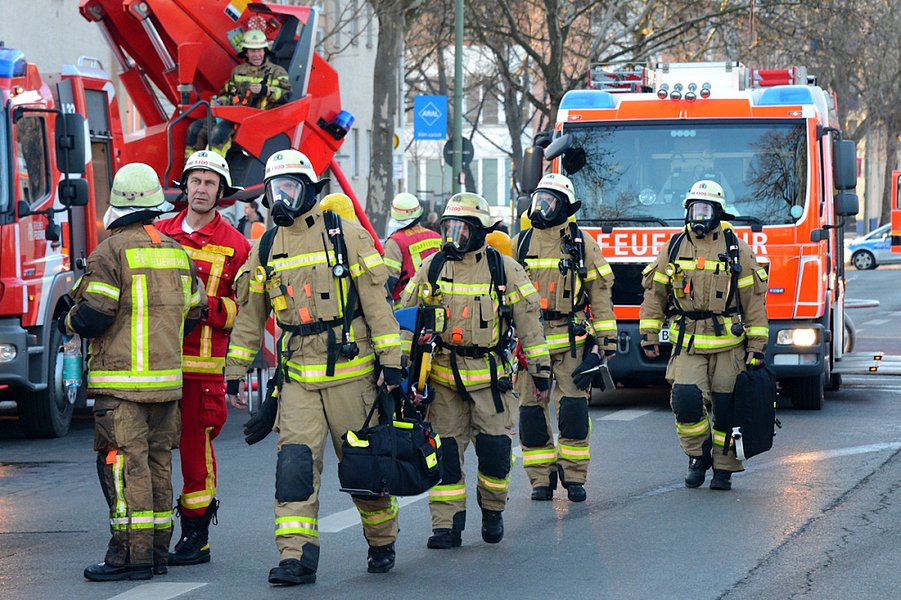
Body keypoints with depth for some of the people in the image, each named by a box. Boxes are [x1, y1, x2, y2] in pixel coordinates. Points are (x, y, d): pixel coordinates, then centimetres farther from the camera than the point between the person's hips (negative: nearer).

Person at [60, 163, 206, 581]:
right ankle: (157, 551, 14)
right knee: (157, 464, 12)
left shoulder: (111, 252, -11)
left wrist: (67, 324, 7)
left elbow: (94, 314, -15)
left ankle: (131, 555, -9)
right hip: (167, 380, 7)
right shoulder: (177, 253, 11)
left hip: (122, 382, -7)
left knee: (124, 466, -6)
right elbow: (193, 311, 18)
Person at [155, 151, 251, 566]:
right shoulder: (158, 234, 13)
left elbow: (247, 310, 0)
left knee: (195, 448, -2)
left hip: (202, 365, -3)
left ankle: (196, 538, 7)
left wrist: (207, 306, -14)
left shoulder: (235, 246, 3)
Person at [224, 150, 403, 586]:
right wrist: (234, 374, 14)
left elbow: (375, 301, -4)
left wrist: (391, 362, -8)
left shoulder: (345, 235, -3)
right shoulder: (266, 249, 9)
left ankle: (382, 543, 26)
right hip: (298, 378, 3)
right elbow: (249, 316, 16)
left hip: (349, 372, -3)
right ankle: (297, 556, -13)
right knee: (295, 463, -11)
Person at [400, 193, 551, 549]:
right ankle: (447, 525, 6)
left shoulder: (505, 269, 2)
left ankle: (493, 509, 20)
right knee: (445, 451, 0)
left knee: (494, 448, -5)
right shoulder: (431, 269, 6)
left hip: (489, 374, -2)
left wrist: (540, 369, 4)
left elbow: (528, 321, 6)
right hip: (443, 375, 2)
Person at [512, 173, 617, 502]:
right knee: (532, 410, -1)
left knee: (573, 409, -7)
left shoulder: (582, 244, 4)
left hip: (571, 341, -2)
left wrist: (605, 342, 1)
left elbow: (600, 294, 5)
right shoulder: (520, 244, 9)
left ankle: (574, 477, 5)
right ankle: (541, 478, 9)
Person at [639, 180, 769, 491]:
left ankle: (723, 468, 17)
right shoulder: (674, 248, 7)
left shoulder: (737, 250, 2)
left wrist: (757, 347, -2)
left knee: (726, 408, 2)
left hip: (728, 345, -1)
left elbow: (754, 301, 3)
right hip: (687, 345, 1)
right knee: (686, 400, -16)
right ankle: (699, 454, 7)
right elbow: (655, 293, 14)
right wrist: (649, 336, 9)